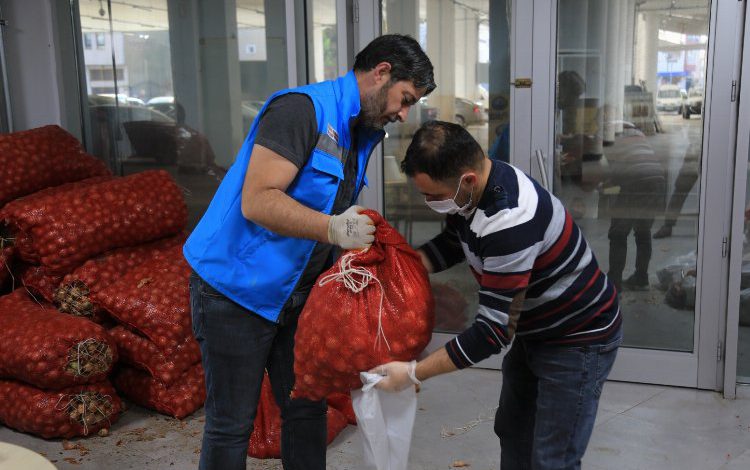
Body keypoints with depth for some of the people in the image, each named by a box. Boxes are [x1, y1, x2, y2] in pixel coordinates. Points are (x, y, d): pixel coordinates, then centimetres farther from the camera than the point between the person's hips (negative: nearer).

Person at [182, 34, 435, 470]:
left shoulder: (363, 132, 10)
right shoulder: (303, 108, -19)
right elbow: (257, 201, -27)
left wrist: (354, 245, 1)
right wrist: (333, 229, -33)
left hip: (295, 295, 9)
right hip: (237, 289, -8)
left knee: (307, 409, 14)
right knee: (232, 425, 3)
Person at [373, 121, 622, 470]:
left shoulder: (509, 222, -38)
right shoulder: (473, 185, -11)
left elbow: (493, 330, -34)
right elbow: (452, 244, 8)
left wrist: (413, 373, -27)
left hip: (579, 342, -9)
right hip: (535, 332, 9)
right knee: (512, 432, 19)